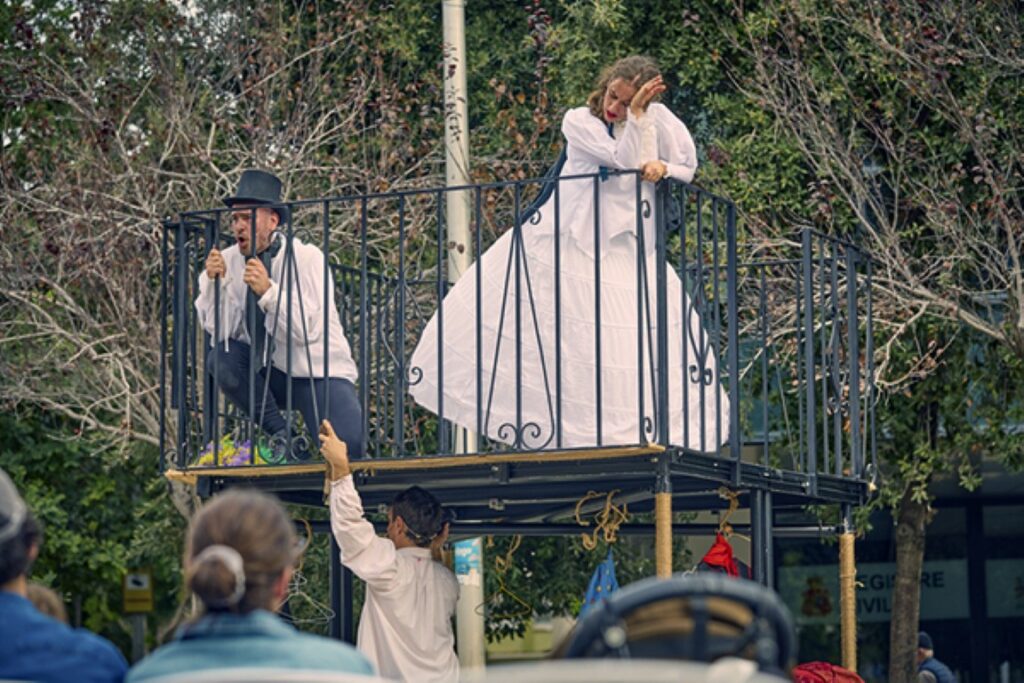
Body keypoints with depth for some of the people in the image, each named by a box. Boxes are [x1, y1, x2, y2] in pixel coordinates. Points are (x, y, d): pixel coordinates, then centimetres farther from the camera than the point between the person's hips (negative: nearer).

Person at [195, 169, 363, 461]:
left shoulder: (307, 258, -13)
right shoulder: (229, 260, -2)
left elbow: (310, 329, -24)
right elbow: (219, 330, -7)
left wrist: (269, 291, -35)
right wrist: (214, 282, -21)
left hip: (319, 373, -4)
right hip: (267, 373, 4)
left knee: (349, 445, -28)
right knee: (221, 358, -26)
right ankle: (281, 437, -11)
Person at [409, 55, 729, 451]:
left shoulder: (656, 119, 2)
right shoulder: (579, 121, -7)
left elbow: (688, 168, 5)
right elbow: (625, 160, -18)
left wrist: (663, 167, -15)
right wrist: (636, 116, -25)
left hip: (624, 248, 2)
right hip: (567, 237, -2)